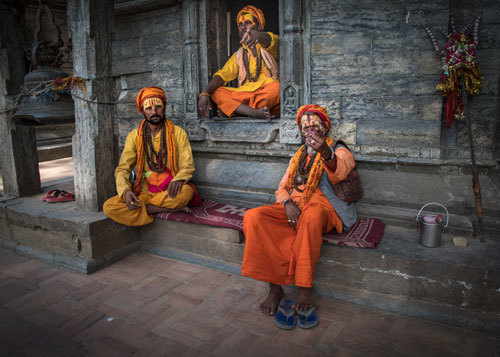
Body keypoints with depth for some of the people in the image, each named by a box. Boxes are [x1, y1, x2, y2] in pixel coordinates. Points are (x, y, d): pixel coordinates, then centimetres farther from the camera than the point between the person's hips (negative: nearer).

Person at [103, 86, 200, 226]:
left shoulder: (178, 133, 4)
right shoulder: (134, 136, 8)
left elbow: (187, 166, -2)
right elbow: (122, 169, 4)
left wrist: (178, 180, -27)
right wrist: (126, 191, -19)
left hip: (169, 192, -2)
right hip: (144, 192, 3)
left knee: (186, 191, -37)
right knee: (108, 207, -24)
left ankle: (142, 207, -15)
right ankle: (172, 209, -21)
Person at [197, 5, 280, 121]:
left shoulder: (270, 46, 8)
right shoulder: (238, 55, 18)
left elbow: (269, 40, -18)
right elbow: (222, 75, 4)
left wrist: (257, 35, -44)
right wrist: (205, 93, -15)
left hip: (268, 94, -3)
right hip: (244, 96, 3)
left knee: (276, 87, -35)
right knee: (216, 92, -17)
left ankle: (230, 109, -24)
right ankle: (255, 112, -35)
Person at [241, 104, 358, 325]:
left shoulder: (339, 152, 10)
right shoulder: (299, 156, 27)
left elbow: (339, 171, -17)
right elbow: (282, 187, 19)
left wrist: (326, 152, -41)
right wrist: (287, 203, -6)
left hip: (322, 207, -5)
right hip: (293, 206, 5)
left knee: (311, 215, -42)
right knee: (253, 217, -23)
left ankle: (305, 287, -29)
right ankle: (274, 286, -19)